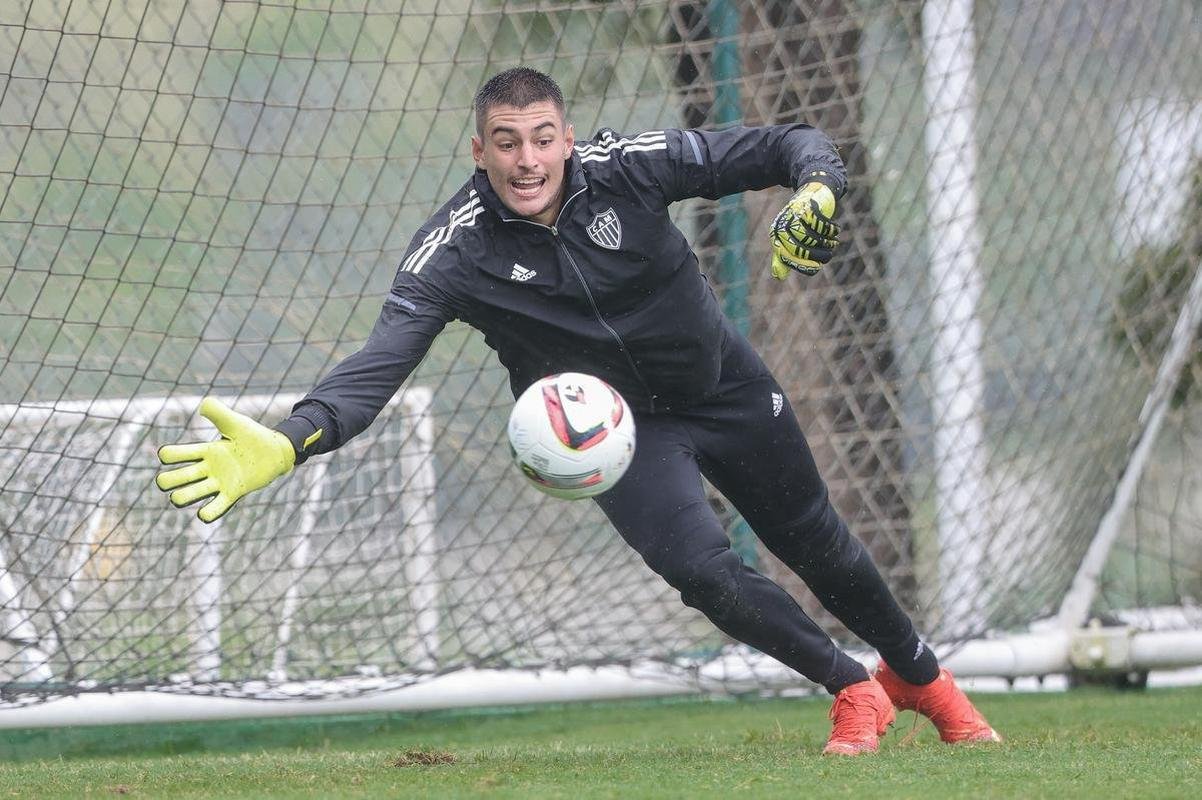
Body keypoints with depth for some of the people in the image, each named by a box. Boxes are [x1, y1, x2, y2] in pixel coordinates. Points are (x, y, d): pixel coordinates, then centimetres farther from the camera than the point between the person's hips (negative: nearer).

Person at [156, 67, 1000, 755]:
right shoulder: (456, 249, -26)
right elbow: (382, 360, -37)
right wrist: (285, 442, -54)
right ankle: (853, 691, 3)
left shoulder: (625, 165, -26)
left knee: (817, 546, 16)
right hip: (613, 428, -1)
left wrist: (816, 191, -46)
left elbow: (788, 146, -21)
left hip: (725, 385, 1)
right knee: (702, 569, -21)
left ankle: (921, 677, 44)